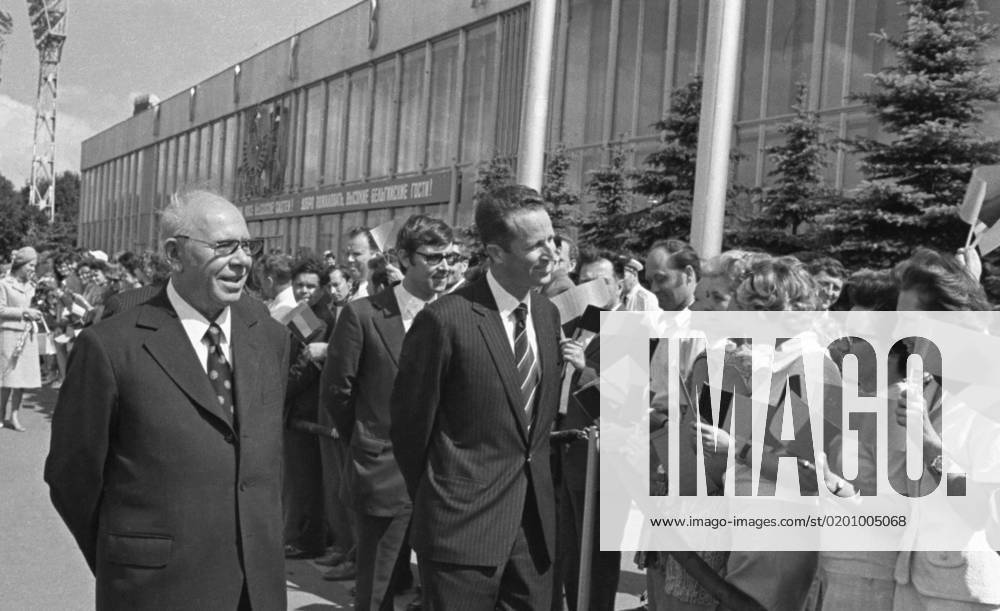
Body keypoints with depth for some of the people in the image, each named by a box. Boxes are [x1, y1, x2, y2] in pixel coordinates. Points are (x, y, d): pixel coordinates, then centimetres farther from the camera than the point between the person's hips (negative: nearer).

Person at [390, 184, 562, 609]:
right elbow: (410, 424, -6)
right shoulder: (444, 321, -16)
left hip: (535, 522, 6)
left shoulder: (548, 314, 5)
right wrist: (436, 504, 5)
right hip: (463, 526, -6)